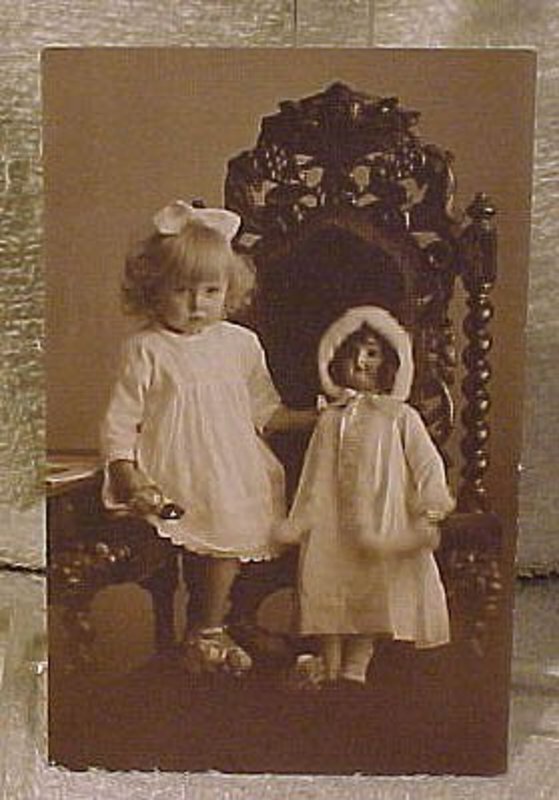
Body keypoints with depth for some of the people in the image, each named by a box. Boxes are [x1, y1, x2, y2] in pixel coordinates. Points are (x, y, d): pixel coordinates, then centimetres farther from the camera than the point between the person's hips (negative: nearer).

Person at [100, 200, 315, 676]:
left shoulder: (241, 344, 7)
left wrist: (315, 418, 6)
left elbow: (263, 411, 17)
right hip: (170, 480, -4)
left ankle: (209, 631, 22)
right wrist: (130, 480, -16)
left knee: (228, 545, -1)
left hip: (232, 476, 4)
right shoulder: (146, 350, -5)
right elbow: (120, 423, -5)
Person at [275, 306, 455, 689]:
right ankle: (328, 665, 15)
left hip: (383, 523, -2)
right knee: (326, 586, 1)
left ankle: (354, 669, 9)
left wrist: (430, 511, -13)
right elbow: (315, 473, 11)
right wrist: (299, 520, 7)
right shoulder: (331, 419, 11)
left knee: (373, 594, -3)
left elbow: (427, 463, -2)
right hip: (334, 523, 3)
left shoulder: (400, 416, 2)